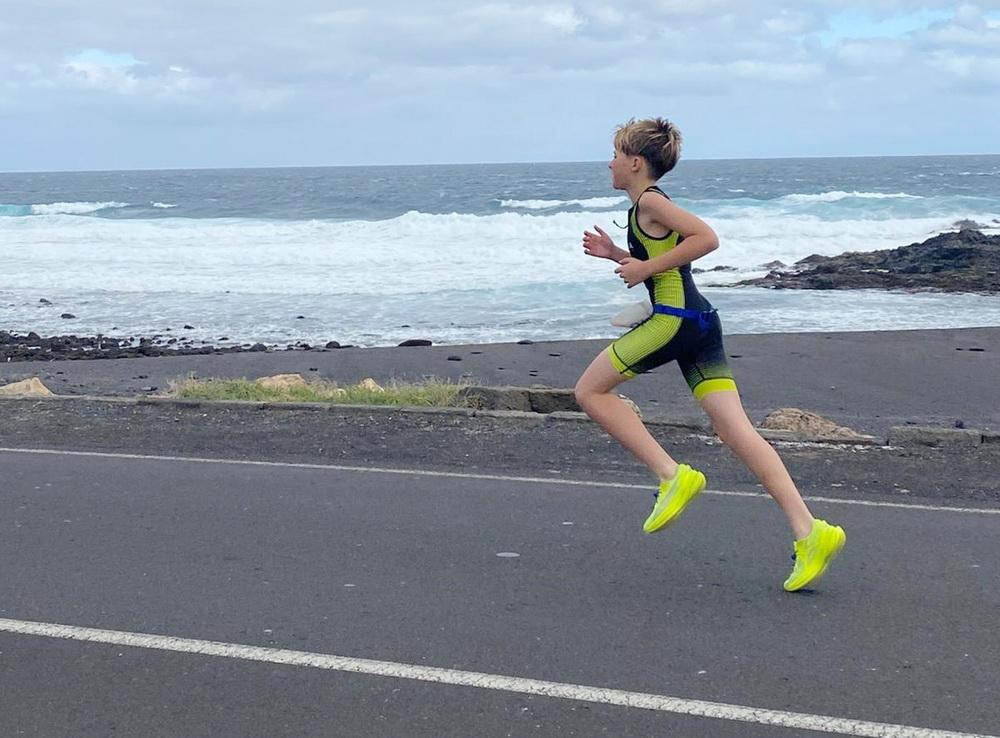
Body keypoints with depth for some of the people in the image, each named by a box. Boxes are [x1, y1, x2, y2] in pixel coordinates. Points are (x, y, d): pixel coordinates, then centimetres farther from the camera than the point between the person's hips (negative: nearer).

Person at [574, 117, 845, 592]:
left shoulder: (649, 202, -6)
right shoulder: (650, 207, 23)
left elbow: (707, 238, -18)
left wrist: (646, 267, -14)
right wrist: (616, 255, 25)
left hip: (673, 319, -9)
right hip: (700, 322, 9)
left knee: (590, 391, 5)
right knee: (736, 429, 0)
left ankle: (672, 476, -4)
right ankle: (808, 531, -10)